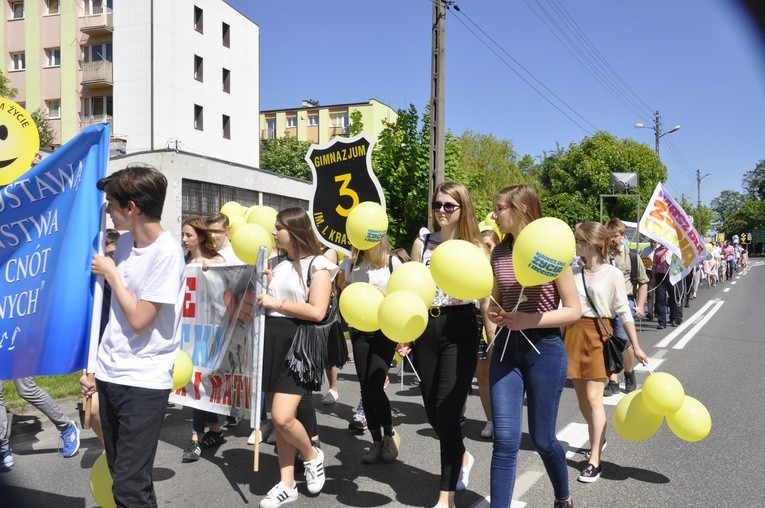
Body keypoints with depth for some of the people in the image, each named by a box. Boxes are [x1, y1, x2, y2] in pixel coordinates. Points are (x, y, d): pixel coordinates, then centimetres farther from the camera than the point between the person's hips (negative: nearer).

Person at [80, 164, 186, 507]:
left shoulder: (167, 252, -18)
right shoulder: (125, 241, 6)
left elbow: (139, 320, -19)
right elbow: (113, 312, 13)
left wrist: (111, 274, -8)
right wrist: (96, 365, 15)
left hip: (144, 383, -7)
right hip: (109, 376, 8)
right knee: (119, 474, 17)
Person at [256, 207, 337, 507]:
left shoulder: (317, 265, -7)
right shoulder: (275, 262, 13)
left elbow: (317, 312, -16)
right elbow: (264, 297, 21)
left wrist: (276, 303, -14)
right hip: (273, 340, 7)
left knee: (282, 417, -14)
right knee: (279, 418, 8)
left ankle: (312, 455, 16)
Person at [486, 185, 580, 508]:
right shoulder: (499, 253, 4)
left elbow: (573, 310, -8)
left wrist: (529, 319, -19)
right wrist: (493, 313, -6)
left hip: (544, 348, -3)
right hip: (505, 348, 4)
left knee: (542, 439, 11)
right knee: (505, 440, -1)